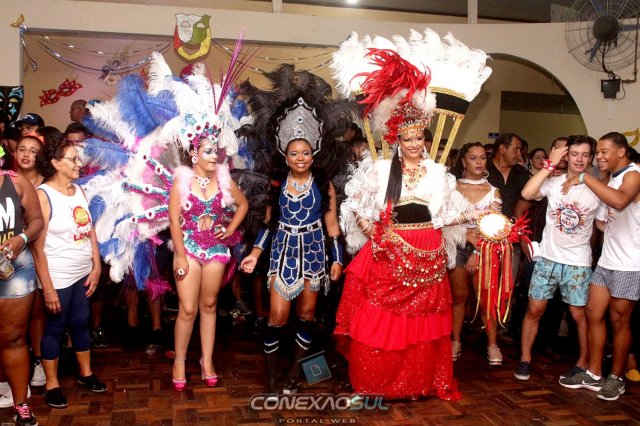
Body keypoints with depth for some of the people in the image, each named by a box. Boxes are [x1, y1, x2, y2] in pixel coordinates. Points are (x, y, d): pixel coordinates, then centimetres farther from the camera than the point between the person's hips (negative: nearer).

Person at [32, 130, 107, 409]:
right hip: (58, 277, -6)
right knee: (54, 328, 8)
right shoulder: (42, 195, -13)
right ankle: (51, 384, 23)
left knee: (81, 323, 17)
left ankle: (86, 374, 33)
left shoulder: (79, 191, 5)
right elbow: (38, 247, -16)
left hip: (83, 273, 6)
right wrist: (47, 288, -17)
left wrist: (96, 267, 4)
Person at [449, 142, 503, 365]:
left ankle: (492, 344, 9)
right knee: (459, 296, 6)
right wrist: (468, 235, -14)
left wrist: (477, 253, -12)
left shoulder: (493, 192, 3)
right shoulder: (453, 187, 3)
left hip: (483, 249, 0)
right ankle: (455, 341, 17)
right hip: (457, 246, 0)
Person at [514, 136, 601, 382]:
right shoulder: (554, 182, -1)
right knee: (534, 309, 4)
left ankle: (584, 362, 23)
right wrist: (550, 164, -15)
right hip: (548, 257, 0)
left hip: (578, 262, 0)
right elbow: (527, 193, -19)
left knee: (579, 314, 4)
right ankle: (524, 359, 18)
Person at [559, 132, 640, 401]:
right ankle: (593, 374, 19)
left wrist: (585, 178, -33)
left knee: (618, 320, 3)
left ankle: (616, 378, 19)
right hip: (606, 261, 8)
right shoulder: (612, 181, 14)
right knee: (593, 314, 8)